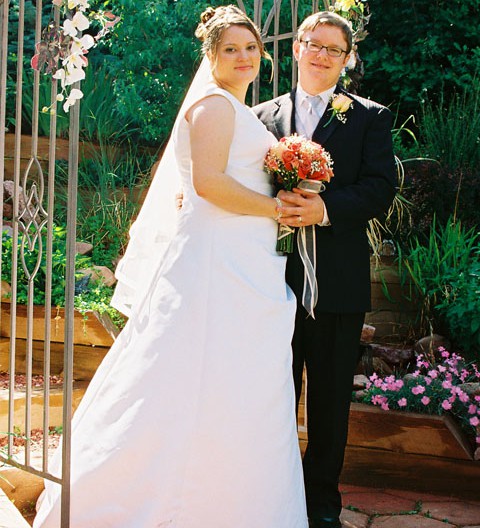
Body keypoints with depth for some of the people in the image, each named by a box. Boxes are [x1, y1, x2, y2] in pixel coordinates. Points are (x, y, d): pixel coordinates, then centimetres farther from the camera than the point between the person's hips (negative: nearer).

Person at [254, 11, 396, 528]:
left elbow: (381, 188, -5)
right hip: (275, 277, 1)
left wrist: (325, 208, -21)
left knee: (330, 397, 8)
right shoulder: (262, 115, 12)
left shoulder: (370, 117, 6)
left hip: (338, 281, -1)